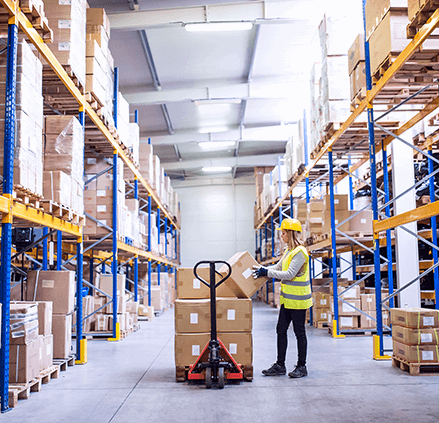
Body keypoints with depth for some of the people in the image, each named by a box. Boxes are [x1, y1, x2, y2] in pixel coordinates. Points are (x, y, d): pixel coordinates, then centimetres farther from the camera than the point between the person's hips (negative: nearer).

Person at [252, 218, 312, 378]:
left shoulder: (300, 252, -17)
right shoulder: (288, 251, 12)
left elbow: (289, 274, -23)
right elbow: (278, 267, 20)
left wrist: (267, 272, -20)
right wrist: (262, 269, 7)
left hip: (298, 300, -9)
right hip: (287, 299, 9)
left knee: (299, 332, 2)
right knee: (281, 330, 9)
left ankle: (301, 366, 14)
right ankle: (280, 365, 17)